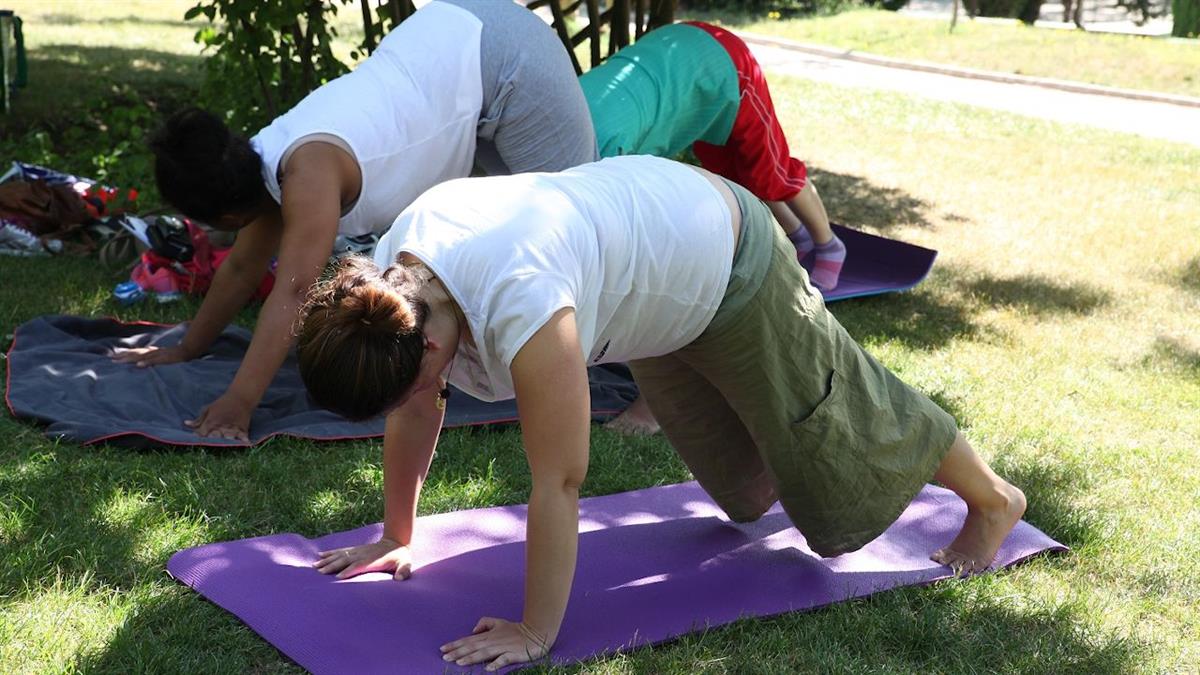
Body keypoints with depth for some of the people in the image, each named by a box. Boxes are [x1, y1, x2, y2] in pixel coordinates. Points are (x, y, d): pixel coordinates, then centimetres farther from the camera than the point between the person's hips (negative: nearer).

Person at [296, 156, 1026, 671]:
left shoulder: (519, 309, -45)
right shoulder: (391, 277, -21)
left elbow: (559, 482, -38)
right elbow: (415, 418, -5)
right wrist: (397, 538, 2)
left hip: (726, 267, -7)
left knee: (843, 433, 11)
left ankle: (994, 498, 36)